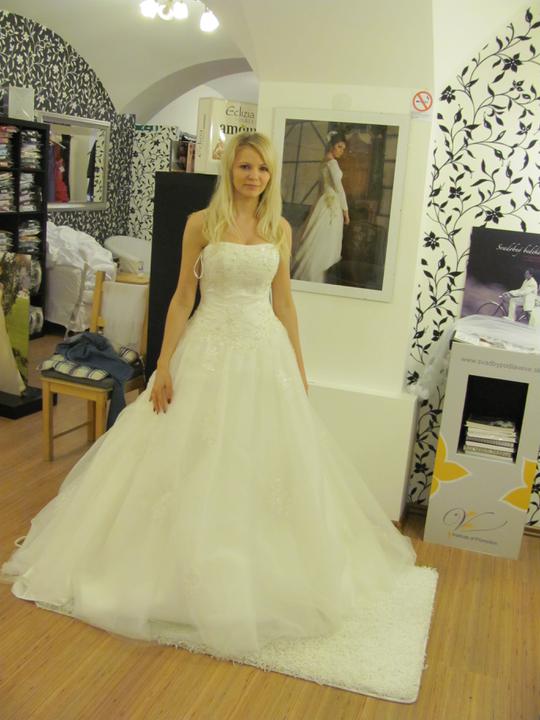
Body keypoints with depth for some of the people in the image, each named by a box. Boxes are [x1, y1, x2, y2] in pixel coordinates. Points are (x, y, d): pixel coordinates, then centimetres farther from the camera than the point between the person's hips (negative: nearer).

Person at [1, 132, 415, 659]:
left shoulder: (280, 229, 6)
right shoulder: (201, 224, -3)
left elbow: (283, 302, 10)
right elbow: (182, 298, -2)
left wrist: (299, 367, 9)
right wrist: (163, 367, -7)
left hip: (265, 351, 3)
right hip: (209, 349, -2)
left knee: (265, 461, 9)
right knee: (195, 464, 4)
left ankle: (262, 570, 29)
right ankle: (192, 570, 23)